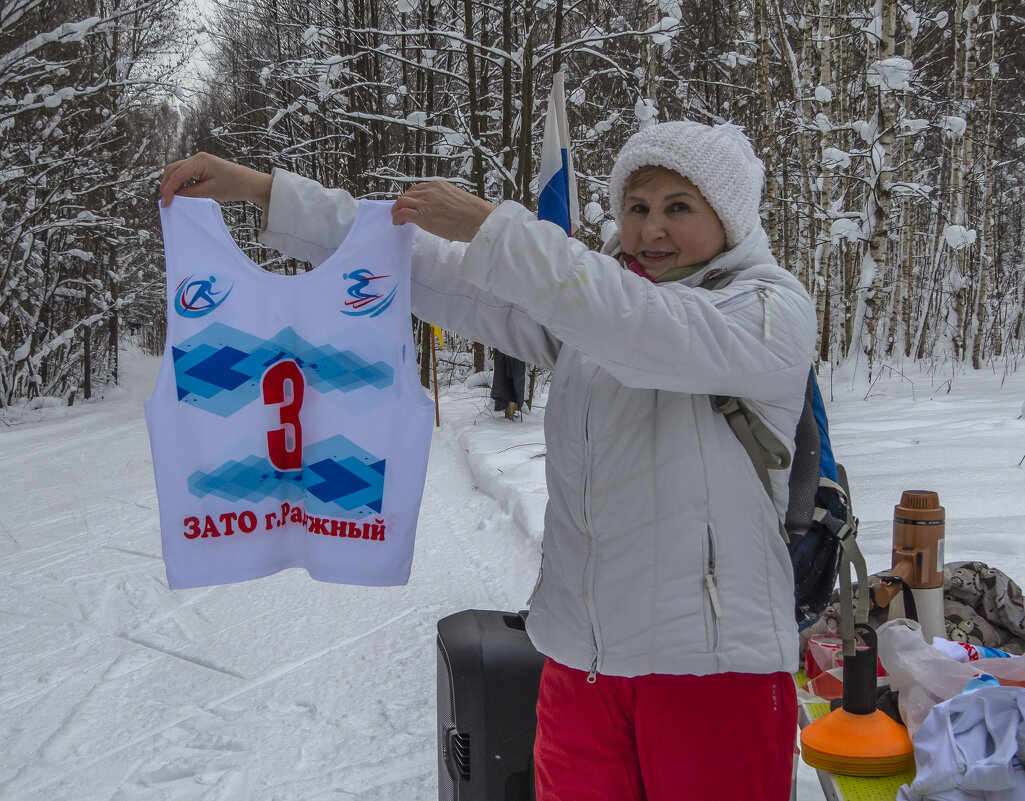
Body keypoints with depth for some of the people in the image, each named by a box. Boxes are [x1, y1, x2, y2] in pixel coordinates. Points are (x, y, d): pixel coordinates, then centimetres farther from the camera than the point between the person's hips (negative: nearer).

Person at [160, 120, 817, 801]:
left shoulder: (775, 310, -5)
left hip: (712, 662, -4)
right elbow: (428, 267, 6)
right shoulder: (587, 297, 11)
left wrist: (488, 225, -23)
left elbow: (643, 330, -24)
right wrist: (254, 187, 0)